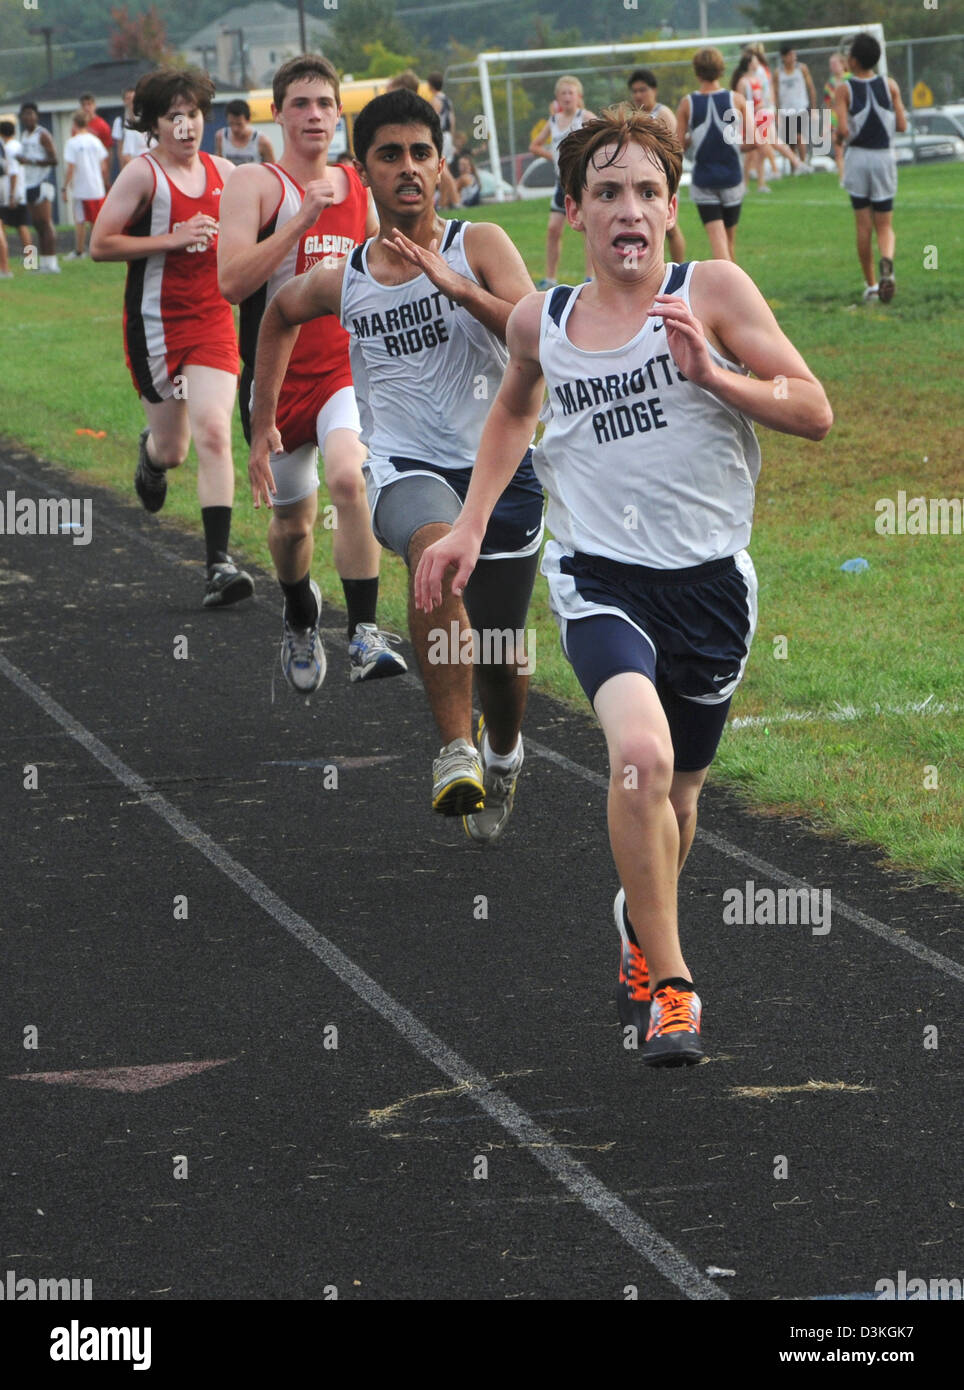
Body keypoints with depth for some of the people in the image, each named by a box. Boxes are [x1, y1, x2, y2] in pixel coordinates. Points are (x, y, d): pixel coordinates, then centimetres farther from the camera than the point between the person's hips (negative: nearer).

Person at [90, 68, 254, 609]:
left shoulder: (224, 172, 7)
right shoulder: (143, 173, -7)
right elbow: (101, 244, -12)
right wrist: (173, 239, -17)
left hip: (213, 320, 2)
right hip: (156, 324, -2)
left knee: (213, 432, -15)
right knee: (172, 449, 8)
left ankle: (220, 564, -17)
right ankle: (153, 453, 50)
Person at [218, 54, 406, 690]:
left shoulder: (360, 189, 7)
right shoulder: (255, 184, -6)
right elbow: (230, 281, -21)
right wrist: (302, 221, -26)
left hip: (346, 370, 1)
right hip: (278, 376, -1)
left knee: (350, 477, -28)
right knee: (293, 521, 13)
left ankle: (364, 637, -26)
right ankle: (301, 616, 46)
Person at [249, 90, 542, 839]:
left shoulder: (479, 245, -4)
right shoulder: (343, 281, 4)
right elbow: (281, 312, 27)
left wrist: (456, 287, -26)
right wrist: (262, 423, 25)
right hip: (405, 467, 0)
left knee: (503, 652, 10)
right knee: (436, 547, -36)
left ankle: (503, 751, 47)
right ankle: (455, 749, -33)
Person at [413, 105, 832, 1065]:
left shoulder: (713, 291, -3)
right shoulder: (539, 323, 5)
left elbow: (814, 412, -6)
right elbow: (513, 409, 28)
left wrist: (712, 374, -20)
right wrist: (470, 525, 19)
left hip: (709, 579, 1)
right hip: (599, 577, 0)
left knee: (677, 791, 15)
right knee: (642, 755, -27)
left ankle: (639, 920, 50)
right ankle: (667, 984, -15)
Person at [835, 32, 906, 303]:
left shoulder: (844, 90, -8)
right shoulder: (889, 85, -1)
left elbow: (843, 130, -17)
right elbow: (902, 125, -2)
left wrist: (838, 137, 5)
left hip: (857, 157, -1)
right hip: (884, 157, 1)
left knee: (863, 226, 8)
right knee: (884, 225, 6)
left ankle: (871, 284, 10)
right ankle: (887, 262, -25)